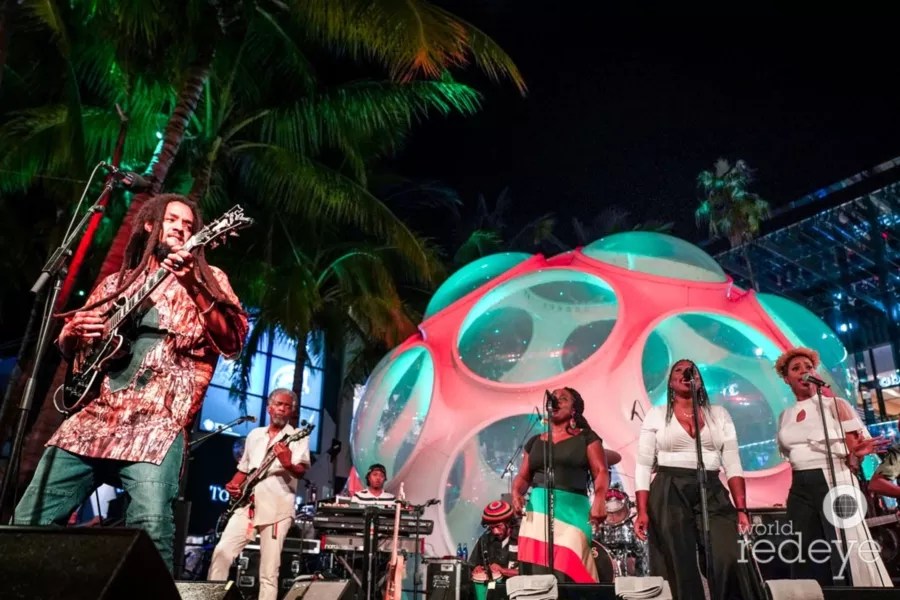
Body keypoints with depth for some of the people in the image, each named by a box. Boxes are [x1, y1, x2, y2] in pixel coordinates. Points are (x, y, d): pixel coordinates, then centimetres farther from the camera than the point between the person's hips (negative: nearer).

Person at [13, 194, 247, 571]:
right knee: (28, 522, 3)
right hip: (91, 416, 5)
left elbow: (233, 341, -8)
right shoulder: (116, 282, 22)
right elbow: (68, 349, 26)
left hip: (156, 423, -5)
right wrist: (73, 331, 2)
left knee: (151, 528, -23)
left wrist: (192, 284, -20)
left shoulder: (207, 279, 10)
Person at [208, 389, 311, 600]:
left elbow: (301, 472, -14)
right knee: (222, 552, -4)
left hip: (277, 508, -5)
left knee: (269, 570, -4)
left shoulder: (297, 437, 0)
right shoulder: (254, 435, 17)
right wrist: (233, 485, 5)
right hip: (247, 505, 5)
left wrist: (288, 464, -35)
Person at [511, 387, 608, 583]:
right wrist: (516, 492, -4)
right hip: (537, 510, 3)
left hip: (572, 510, -3)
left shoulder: (586, 437, 9)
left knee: (565, 571, -13)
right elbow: (523, 476, 18)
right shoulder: (535, 441, 20)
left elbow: (601, 472, -1)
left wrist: (599, 499, -19)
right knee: (536, 573, -5)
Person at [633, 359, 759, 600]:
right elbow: (643, 465, 1)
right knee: (679, 569, -2)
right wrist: (642, 511, -8)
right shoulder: (656, 414, 6)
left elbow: (732, 464, 7)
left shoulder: (719, 414, 12)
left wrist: (741, 509, -3)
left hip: (712, 494, 2)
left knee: (729, 562, -14)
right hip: (669, 495, -1)